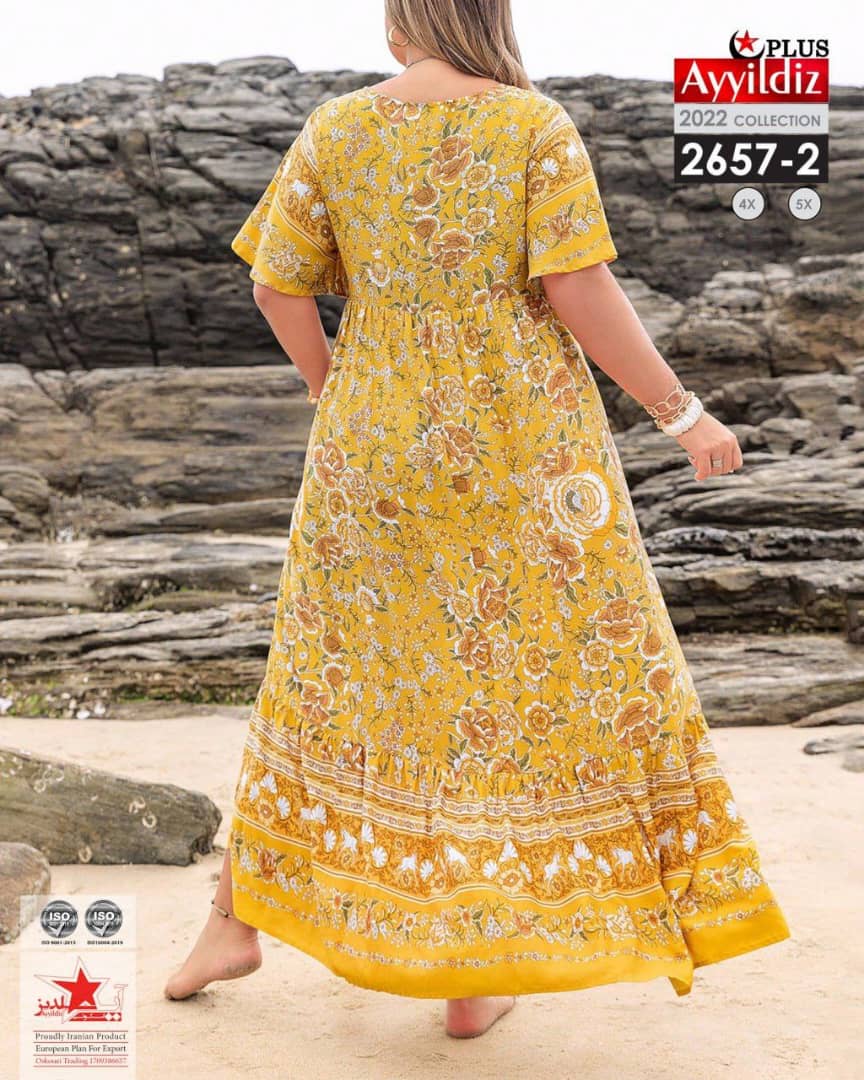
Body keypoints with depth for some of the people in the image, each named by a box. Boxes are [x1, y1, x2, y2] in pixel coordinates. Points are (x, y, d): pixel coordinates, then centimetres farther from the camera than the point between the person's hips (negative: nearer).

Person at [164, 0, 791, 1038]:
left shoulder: (335, 128, 2)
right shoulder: (536, 124, -6)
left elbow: (276, 286, 3)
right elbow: (581, 296, -14)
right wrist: (683, 413, -4)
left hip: (375, 456, 3)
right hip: (521, 454, -3)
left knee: (333, 676, 18)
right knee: (516, 693, 8)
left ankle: (236, 919, 27)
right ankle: (470, 974, 15)